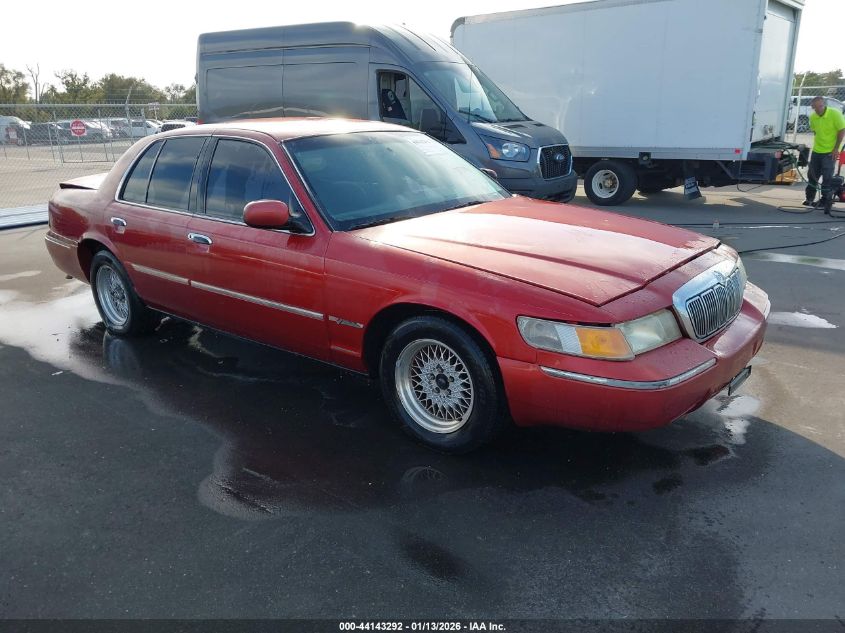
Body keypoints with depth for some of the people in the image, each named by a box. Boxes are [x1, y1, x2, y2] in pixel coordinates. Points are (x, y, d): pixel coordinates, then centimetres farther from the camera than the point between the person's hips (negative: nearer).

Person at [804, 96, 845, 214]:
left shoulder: (835, 114, -16)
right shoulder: (813, 117, -2)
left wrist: (835, 149, -14)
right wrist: (819, 143, 6)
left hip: (829, 151, -5)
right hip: (816, 150, 5)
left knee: (827, 177, -6)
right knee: (812, 175, 12)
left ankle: (826, 201, 4)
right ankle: (809, 199, 26)